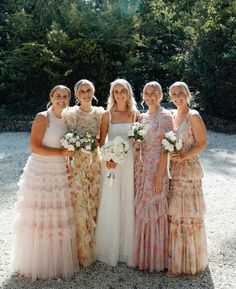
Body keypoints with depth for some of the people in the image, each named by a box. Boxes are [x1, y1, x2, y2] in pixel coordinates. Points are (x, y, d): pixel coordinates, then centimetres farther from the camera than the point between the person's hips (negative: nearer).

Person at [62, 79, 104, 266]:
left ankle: (92, 249, 27)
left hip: (95, 164, 4)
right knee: (78, 206, -1)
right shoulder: (69, 114, -4)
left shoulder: (100, 113, 6)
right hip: (76, 164, -3)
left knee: (93, 205, 10)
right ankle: (81, 252, 15)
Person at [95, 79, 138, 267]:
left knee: (129, 204, 7)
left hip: (131, 162, 1)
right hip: (112, 162, -1)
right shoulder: (107, 115, 2)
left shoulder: (135, 114, 6)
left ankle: (128, 249, 22)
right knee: (111, 205, 4)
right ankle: (110, 250, 20)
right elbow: (102, 141, 1)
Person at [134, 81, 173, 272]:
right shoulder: (142, 117, 13)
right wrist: (135, 143, 1)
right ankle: (143, 254, 29)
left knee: (154, 211, 2)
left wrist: (159, 176, -17)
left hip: (156, 168, -7)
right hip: (141, 167, 7)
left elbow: (165, 149, -14)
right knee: (142, 210, 13)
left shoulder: (165, 116, -9)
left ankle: (156, 258, 20)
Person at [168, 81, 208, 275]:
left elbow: (202, 144, -10)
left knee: (189, 213, 3)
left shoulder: (193, 116, -8)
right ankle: (176, 257, 26)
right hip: (173, 170, 6)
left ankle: (191, 260, 20)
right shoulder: (172, 117, 12)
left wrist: (184, 156, -22)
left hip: (189, 169, -6)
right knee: (174, 213, 10)